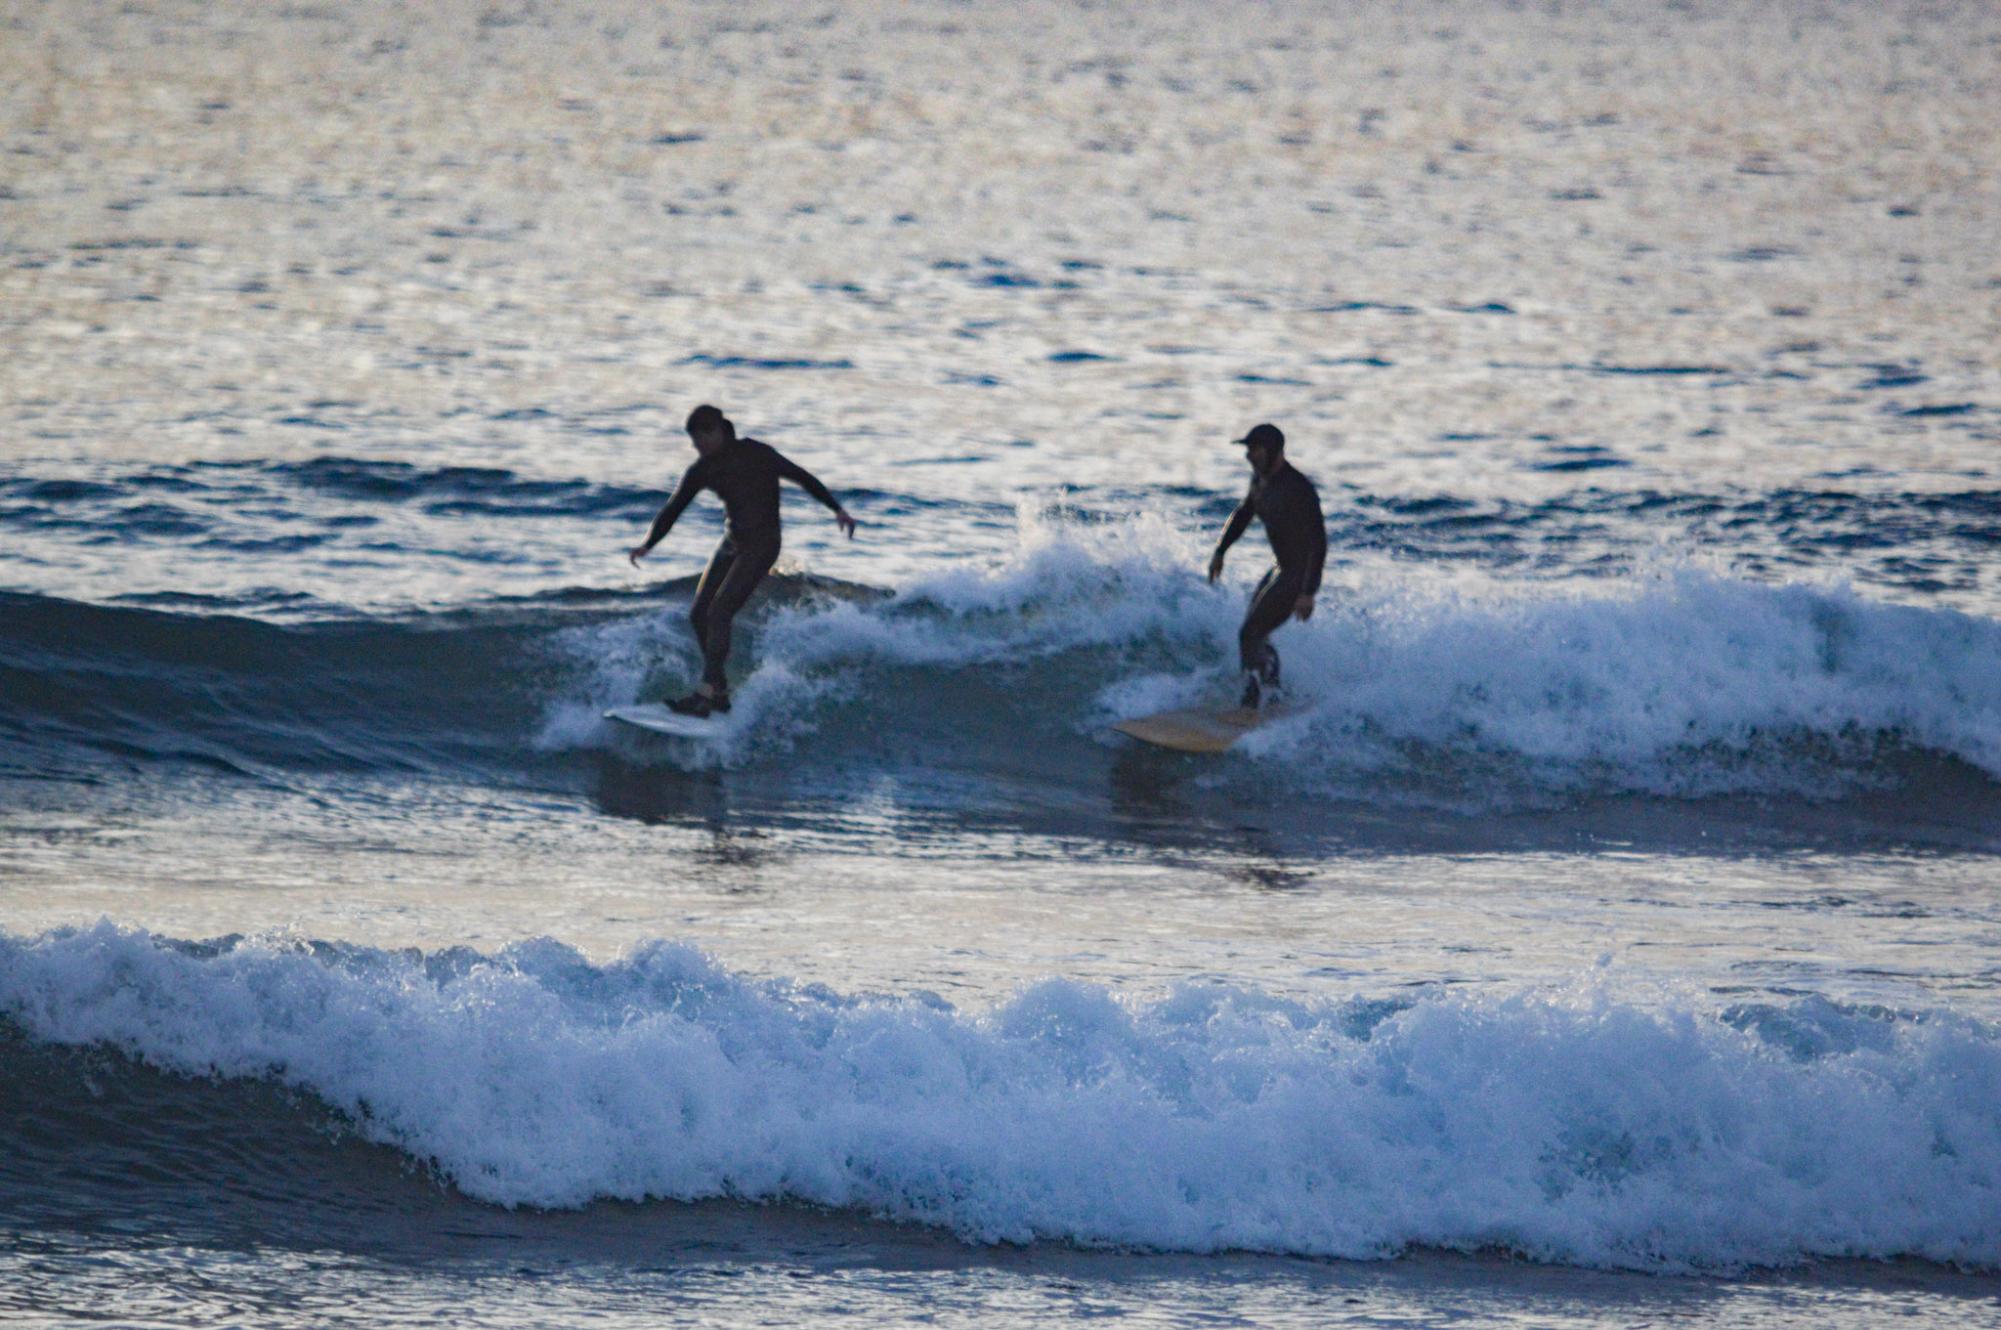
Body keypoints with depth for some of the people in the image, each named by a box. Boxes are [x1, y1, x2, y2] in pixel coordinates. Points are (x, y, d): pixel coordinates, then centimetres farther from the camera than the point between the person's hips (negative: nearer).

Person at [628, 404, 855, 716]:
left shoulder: (756, 455, -7)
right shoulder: (702, 470, 8)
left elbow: (801, 477, -2)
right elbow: (673, 509, 11)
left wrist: (837, 509, -6)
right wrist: (648, 544, 0)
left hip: (761, 544, -8)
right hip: (732, 544, 8)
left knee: (719, 612, -19)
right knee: (699, 614, 2)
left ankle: (705, 695, -23)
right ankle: (720, 691, 12)